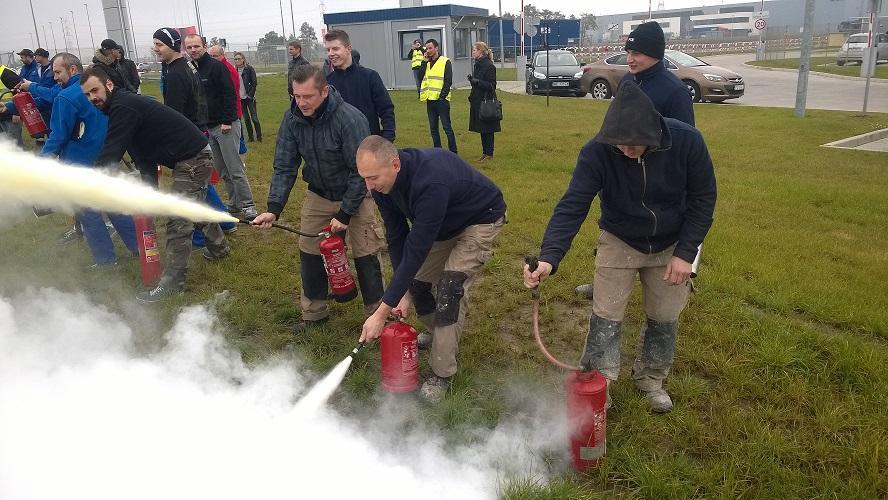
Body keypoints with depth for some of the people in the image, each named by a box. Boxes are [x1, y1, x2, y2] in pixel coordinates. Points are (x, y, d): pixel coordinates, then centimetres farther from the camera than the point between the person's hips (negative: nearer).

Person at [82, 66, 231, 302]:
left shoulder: (123, 107, -17)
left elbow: (110, 153, -22)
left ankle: (172, 282, -2)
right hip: (196, 156, 10)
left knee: (178, 222, -8)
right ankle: (219, 247, 48)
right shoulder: (123, 104, 14)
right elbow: (144, 156, 16)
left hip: (193, 159, -10)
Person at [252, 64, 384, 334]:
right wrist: (274, 208, -20)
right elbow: (284, 167, -9)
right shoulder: (292, 119, -14)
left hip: (355, 196, -5)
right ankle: (314, 313, 25)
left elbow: (360, 172, -24)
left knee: (364, 256, -4)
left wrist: (345, 214, -22)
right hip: (318, 195, 5)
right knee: (309, 252, 7)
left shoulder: (350, 118, -29)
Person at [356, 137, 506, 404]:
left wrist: (382, 313, -37)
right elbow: (396, 236, -9)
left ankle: (442, 375, -7)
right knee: (417, 280, 6)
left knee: (449, 289, -19)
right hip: (442, 223, 8)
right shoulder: (382, 183, -18)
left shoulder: (430, 183, -43)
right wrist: (403, 291, -14)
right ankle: (437, 332, 35)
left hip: (481, 220, -7)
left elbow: (416, 249, -41)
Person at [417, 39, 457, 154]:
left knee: (447, 127, -4)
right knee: (433, 128, 9)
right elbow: (420, 77, 3)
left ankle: (453, 152, 1)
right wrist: (424, 62, -3)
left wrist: (442, 96, -13)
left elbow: (448, 81, -7)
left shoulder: (445, 62, -2)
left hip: (441, 100, -6)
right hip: (430, 101, 6)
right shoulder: (426, 63, 15)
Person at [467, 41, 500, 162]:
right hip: (478, 101, 9)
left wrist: (477, 81, -24)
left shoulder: (489, 66, -14)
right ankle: (484, 152, 20)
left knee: (487, 129, -2)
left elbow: (491, 85, -16)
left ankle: (489, 154, 6)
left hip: (486, 102, -9)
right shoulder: (477, 65, 12)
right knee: (482, 129, 12)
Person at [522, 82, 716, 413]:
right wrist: (549, 258, -44)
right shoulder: (597, 152, -29)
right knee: (606, 317, 0)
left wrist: (686, 253, -16)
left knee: (664, 319, 11)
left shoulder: (687, 142, -26)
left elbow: (702, 199, -13)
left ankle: (651, 379, 35)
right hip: (619, 242, -1)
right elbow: (572, 205, -31)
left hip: (670, 246, 1)